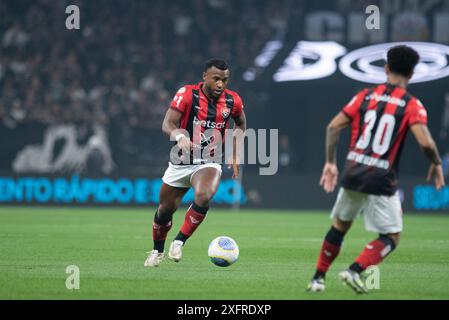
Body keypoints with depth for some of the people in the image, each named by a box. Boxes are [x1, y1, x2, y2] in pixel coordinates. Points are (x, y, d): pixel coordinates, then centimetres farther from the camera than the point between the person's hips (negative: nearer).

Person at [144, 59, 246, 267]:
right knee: (165, 210, 11)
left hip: (210, 163, 0)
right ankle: (157, 251, 39)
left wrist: (234, 156, 9)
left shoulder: (233, 101, -5)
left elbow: (241, 124, 17)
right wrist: (179, 136, -46)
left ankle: (179, 242, -15)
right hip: (181, 162, 0)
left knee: (204, 196, -31)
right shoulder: (187, 94, -15)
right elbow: (168, 124, -24)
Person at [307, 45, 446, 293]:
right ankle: (354, 270, -12)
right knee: (391, 238, 8)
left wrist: (330, 163, 11)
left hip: (353, 174, 4)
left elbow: (334, 127, 3)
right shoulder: (412, 105, -5)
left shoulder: (366, 96, 7)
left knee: (339, 226, 23)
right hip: (382, 180, -4)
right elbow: (425, 142, -17)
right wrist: (436, 164, 2)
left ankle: (318, 278, 22)